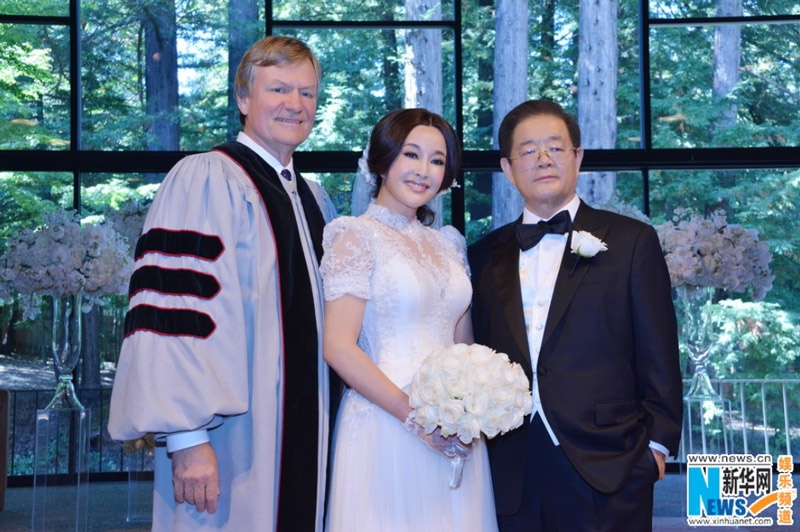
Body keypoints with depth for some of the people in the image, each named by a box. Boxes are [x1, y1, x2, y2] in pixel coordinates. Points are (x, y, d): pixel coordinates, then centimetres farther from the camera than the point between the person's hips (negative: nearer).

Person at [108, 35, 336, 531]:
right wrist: (187, 438, -23)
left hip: (302, 435, 8)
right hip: (233, 445, -8)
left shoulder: (307, 197, 15)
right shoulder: (206, 180, -11)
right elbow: (176, 310, -18)